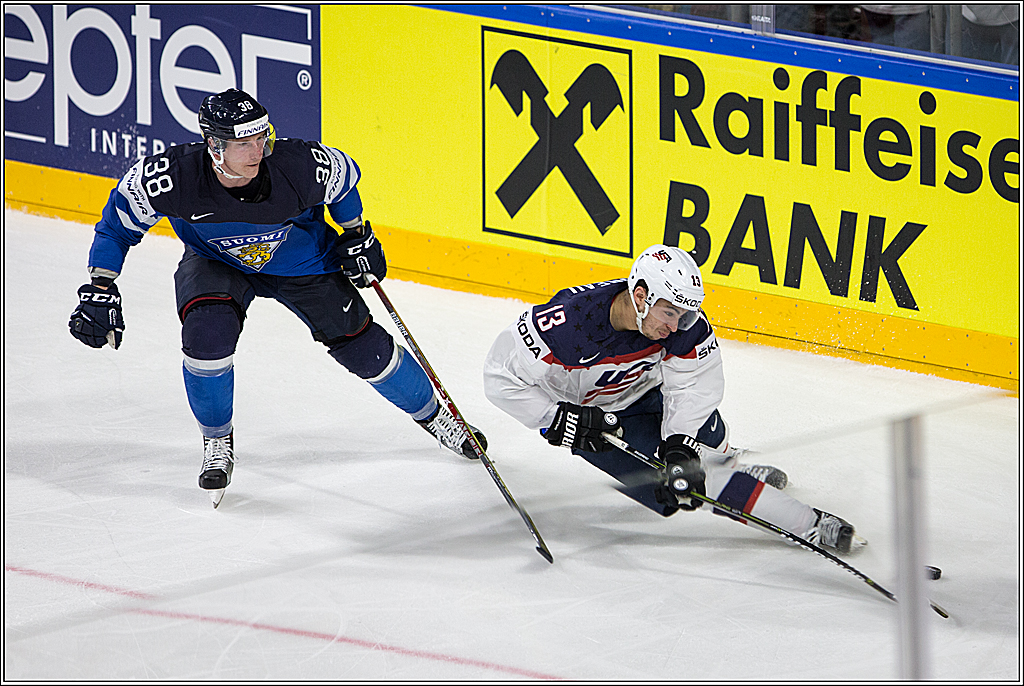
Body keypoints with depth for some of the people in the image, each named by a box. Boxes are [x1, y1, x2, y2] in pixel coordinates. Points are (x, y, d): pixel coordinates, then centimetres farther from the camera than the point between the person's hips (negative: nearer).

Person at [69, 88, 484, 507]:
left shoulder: (300, 166, -34)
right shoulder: (172, 177, -36)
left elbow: (342, 178, -9)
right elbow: (118, 221, -17)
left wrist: (357, 237, -1)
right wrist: (100, 291, -19)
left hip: (302, 260, 0)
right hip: (216, 263, 0)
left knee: (361, 345, 2)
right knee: (207, 332, -28)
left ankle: (431, 413, 32)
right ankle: (217, 443, -2)